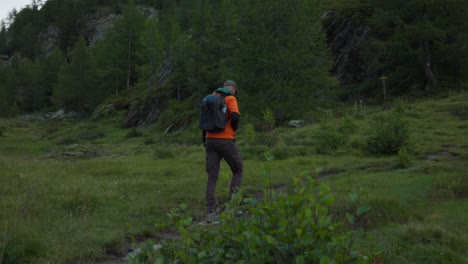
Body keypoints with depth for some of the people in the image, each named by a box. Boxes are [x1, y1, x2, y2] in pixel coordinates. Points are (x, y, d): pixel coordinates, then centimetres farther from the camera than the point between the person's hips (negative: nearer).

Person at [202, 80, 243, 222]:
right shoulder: (230, 99, -1)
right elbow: (235, 117, -17)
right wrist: (233, 130, 2)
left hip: (210, 140, 5)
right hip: (225, 140, -5)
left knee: (212, 177, 5)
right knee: (238, 170, 13)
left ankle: (210, 212, -1)